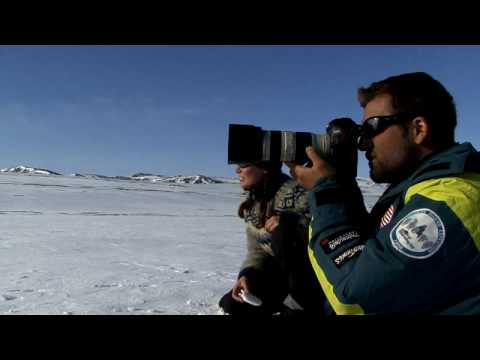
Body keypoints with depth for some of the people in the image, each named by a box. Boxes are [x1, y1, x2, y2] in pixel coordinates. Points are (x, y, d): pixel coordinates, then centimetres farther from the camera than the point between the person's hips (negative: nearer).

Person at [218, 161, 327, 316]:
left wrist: (291, 220, -40)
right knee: (232, 304, -8)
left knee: (282, 230, -32)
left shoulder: (296, 192, -20)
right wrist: (247, 274, -15)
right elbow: (257, 250, 3)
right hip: (282, 273, 6)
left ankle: (301, 304, -15)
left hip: (312, 275, -6)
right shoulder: (252, 204, 2)